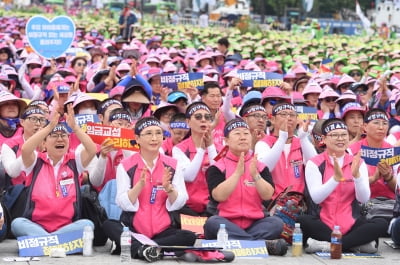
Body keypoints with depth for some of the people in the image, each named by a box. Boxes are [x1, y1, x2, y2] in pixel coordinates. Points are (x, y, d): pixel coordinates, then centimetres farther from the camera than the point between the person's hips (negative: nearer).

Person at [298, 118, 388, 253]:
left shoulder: (357, 162, 6)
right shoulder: (314, 163, 0)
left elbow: (363, 199, -3)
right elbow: (316, 198, -12)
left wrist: (356, 174, -19)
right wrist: (336, 178, -24)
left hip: (351, 224, 2)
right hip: (323, 223, -2)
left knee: (381, 224, -25)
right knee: (302, 221, -33)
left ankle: (327, 245, -26)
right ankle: (358, 244, -27)